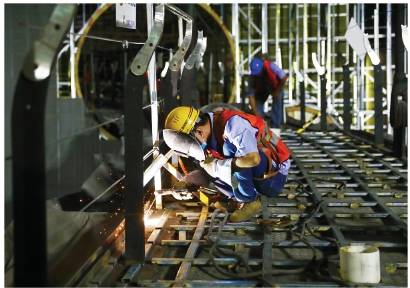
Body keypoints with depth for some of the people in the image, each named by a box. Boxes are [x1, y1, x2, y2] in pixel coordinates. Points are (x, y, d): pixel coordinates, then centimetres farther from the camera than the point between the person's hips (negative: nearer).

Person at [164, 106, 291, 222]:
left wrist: (218, 164, -27)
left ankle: (250, 201, -15)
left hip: (274, 176, -8)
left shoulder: (233, 124, -26)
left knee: (229, 147, -28)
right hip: (257, 177, 8)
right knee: (206, 164, 0)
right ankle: (241, 199, 4)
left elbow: (253, 159, -40)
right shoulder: (209, 133, 0)